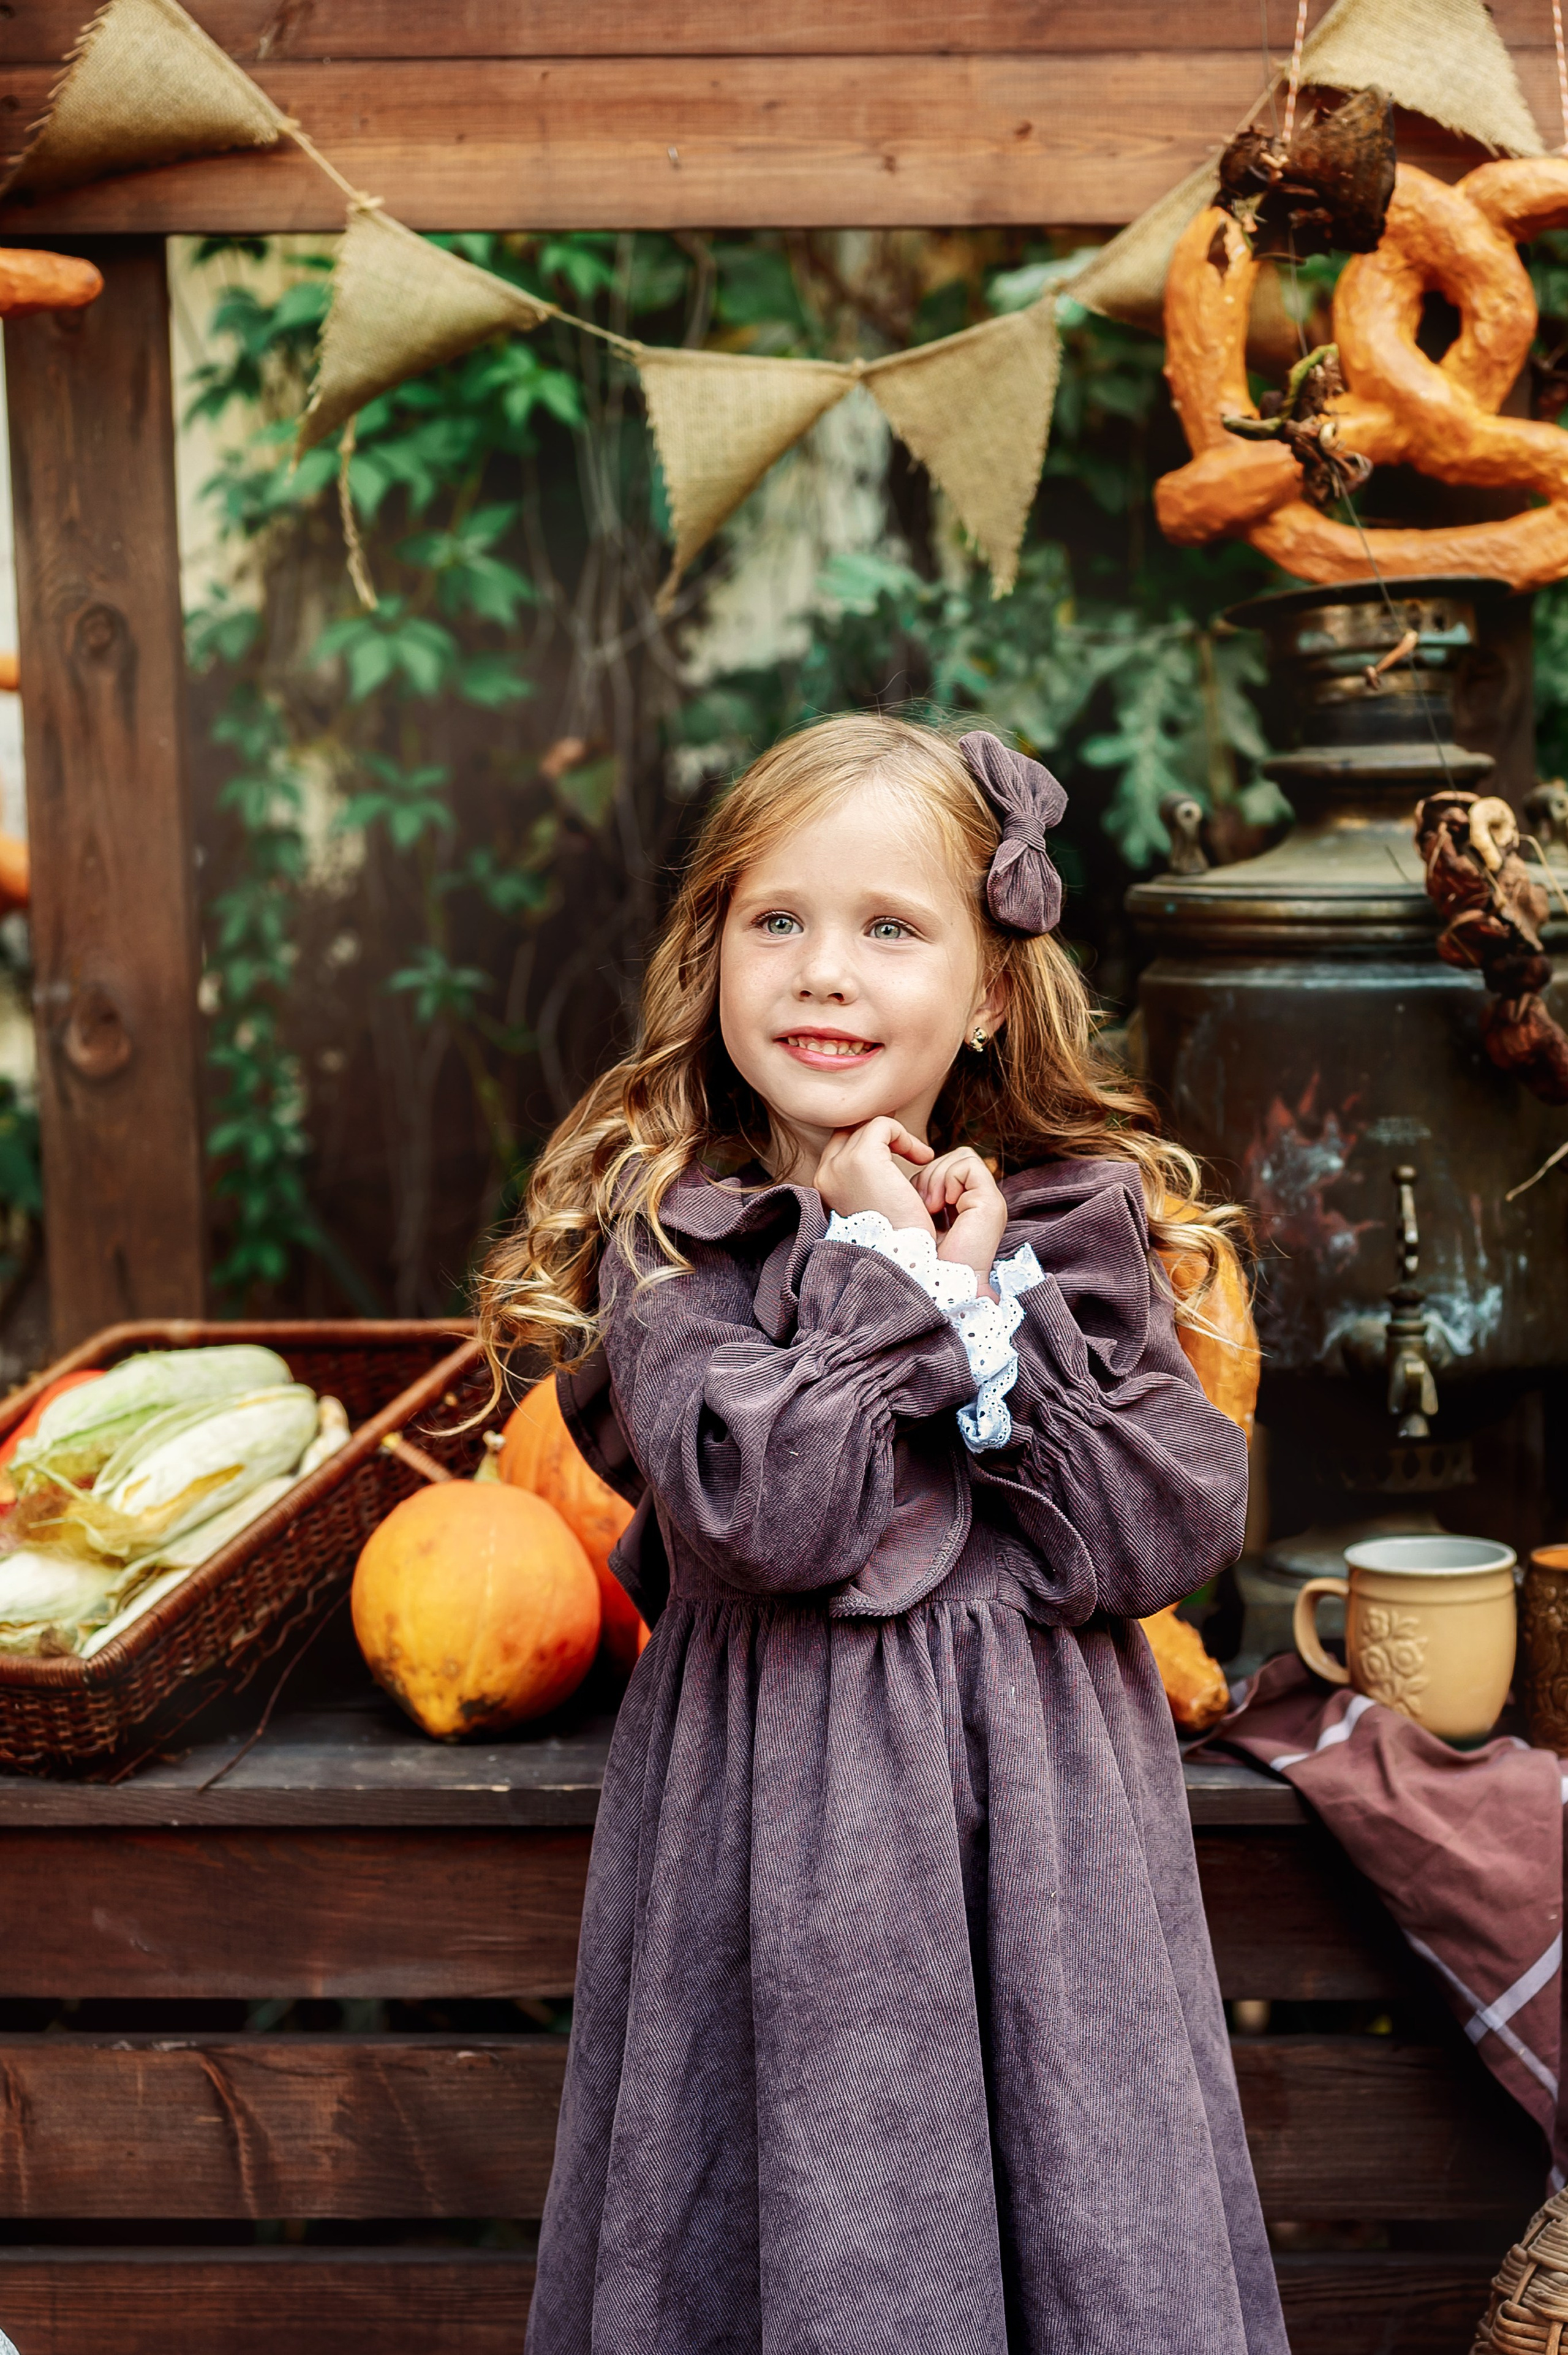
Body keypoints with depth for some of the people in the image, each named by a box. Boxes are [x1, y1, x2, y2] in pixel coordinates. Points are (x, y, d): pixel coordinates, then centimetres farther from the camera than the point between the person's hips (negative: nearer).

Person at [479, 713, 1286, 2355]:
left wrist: (989, 1294, -12)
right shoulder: (673, 1233, -4)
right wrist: (885, 1271, -12)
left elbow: (1173, 1531, -7)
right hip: (783, 1824, -2)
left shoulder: (1076, 1222, 3)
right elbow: (762, 1511, -19)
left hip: (1046, 1806, 2)